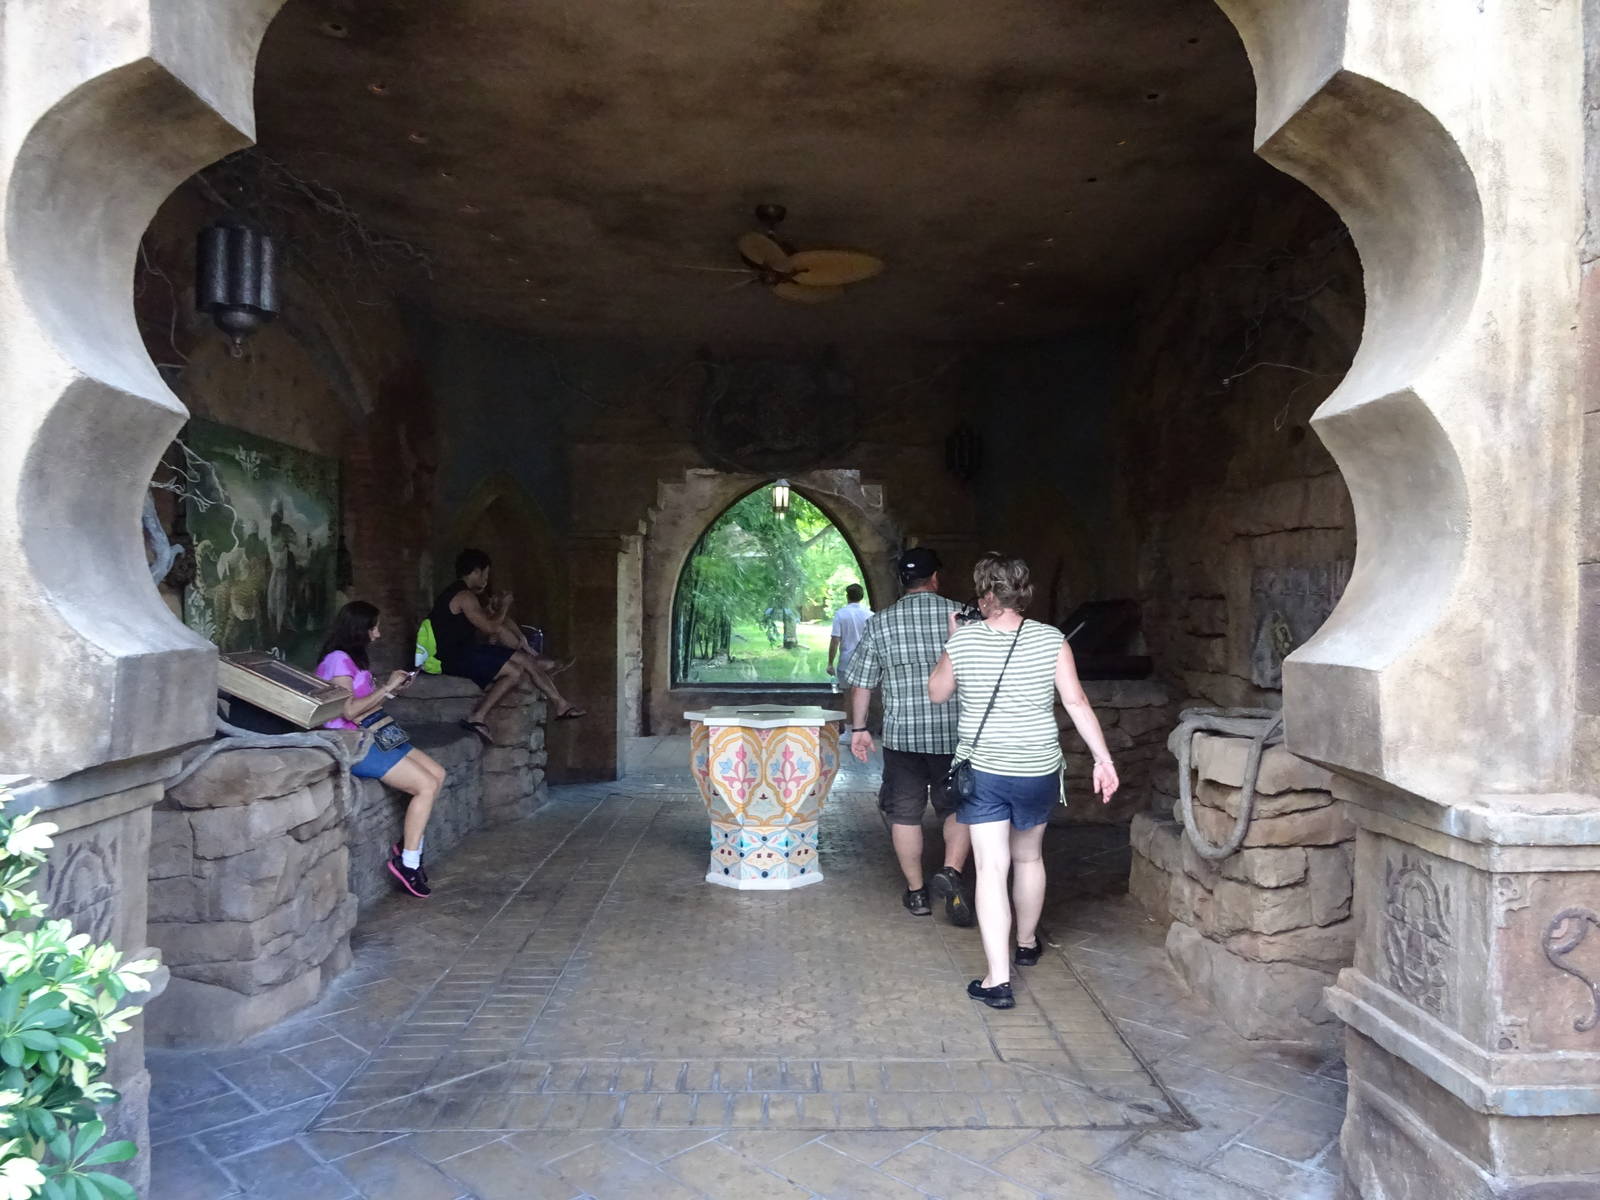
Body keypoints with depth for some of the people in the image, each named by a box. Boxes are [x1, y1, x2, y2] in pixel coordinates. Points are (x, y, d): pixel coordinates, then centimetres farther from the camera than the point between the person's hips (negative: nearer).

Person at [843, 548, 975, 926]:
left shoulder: (880, 623, -1)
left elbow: (861, 682, 3)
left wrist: (858, 728, 13)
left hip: (902, 735, 0)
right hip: (955, 734, 0)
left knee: (905, 813, 12)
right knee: (958, 807, 15)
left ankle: (916, 892, 20)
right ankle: (951, 871, -5)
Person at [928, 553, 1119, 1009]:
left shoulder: (963, 640, -8)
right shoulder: (1051, 639, -7)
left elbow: (936, 693, 8)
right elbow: (1076, 703, -9)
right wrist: (1103, 758, -4)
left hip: (983, 771, -2)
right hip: (1039, 771, 2)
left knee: (991, 868, -1)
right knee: (1029, 857, 22)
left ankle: (998, 979, -6)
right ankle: (1027, 943, 42)